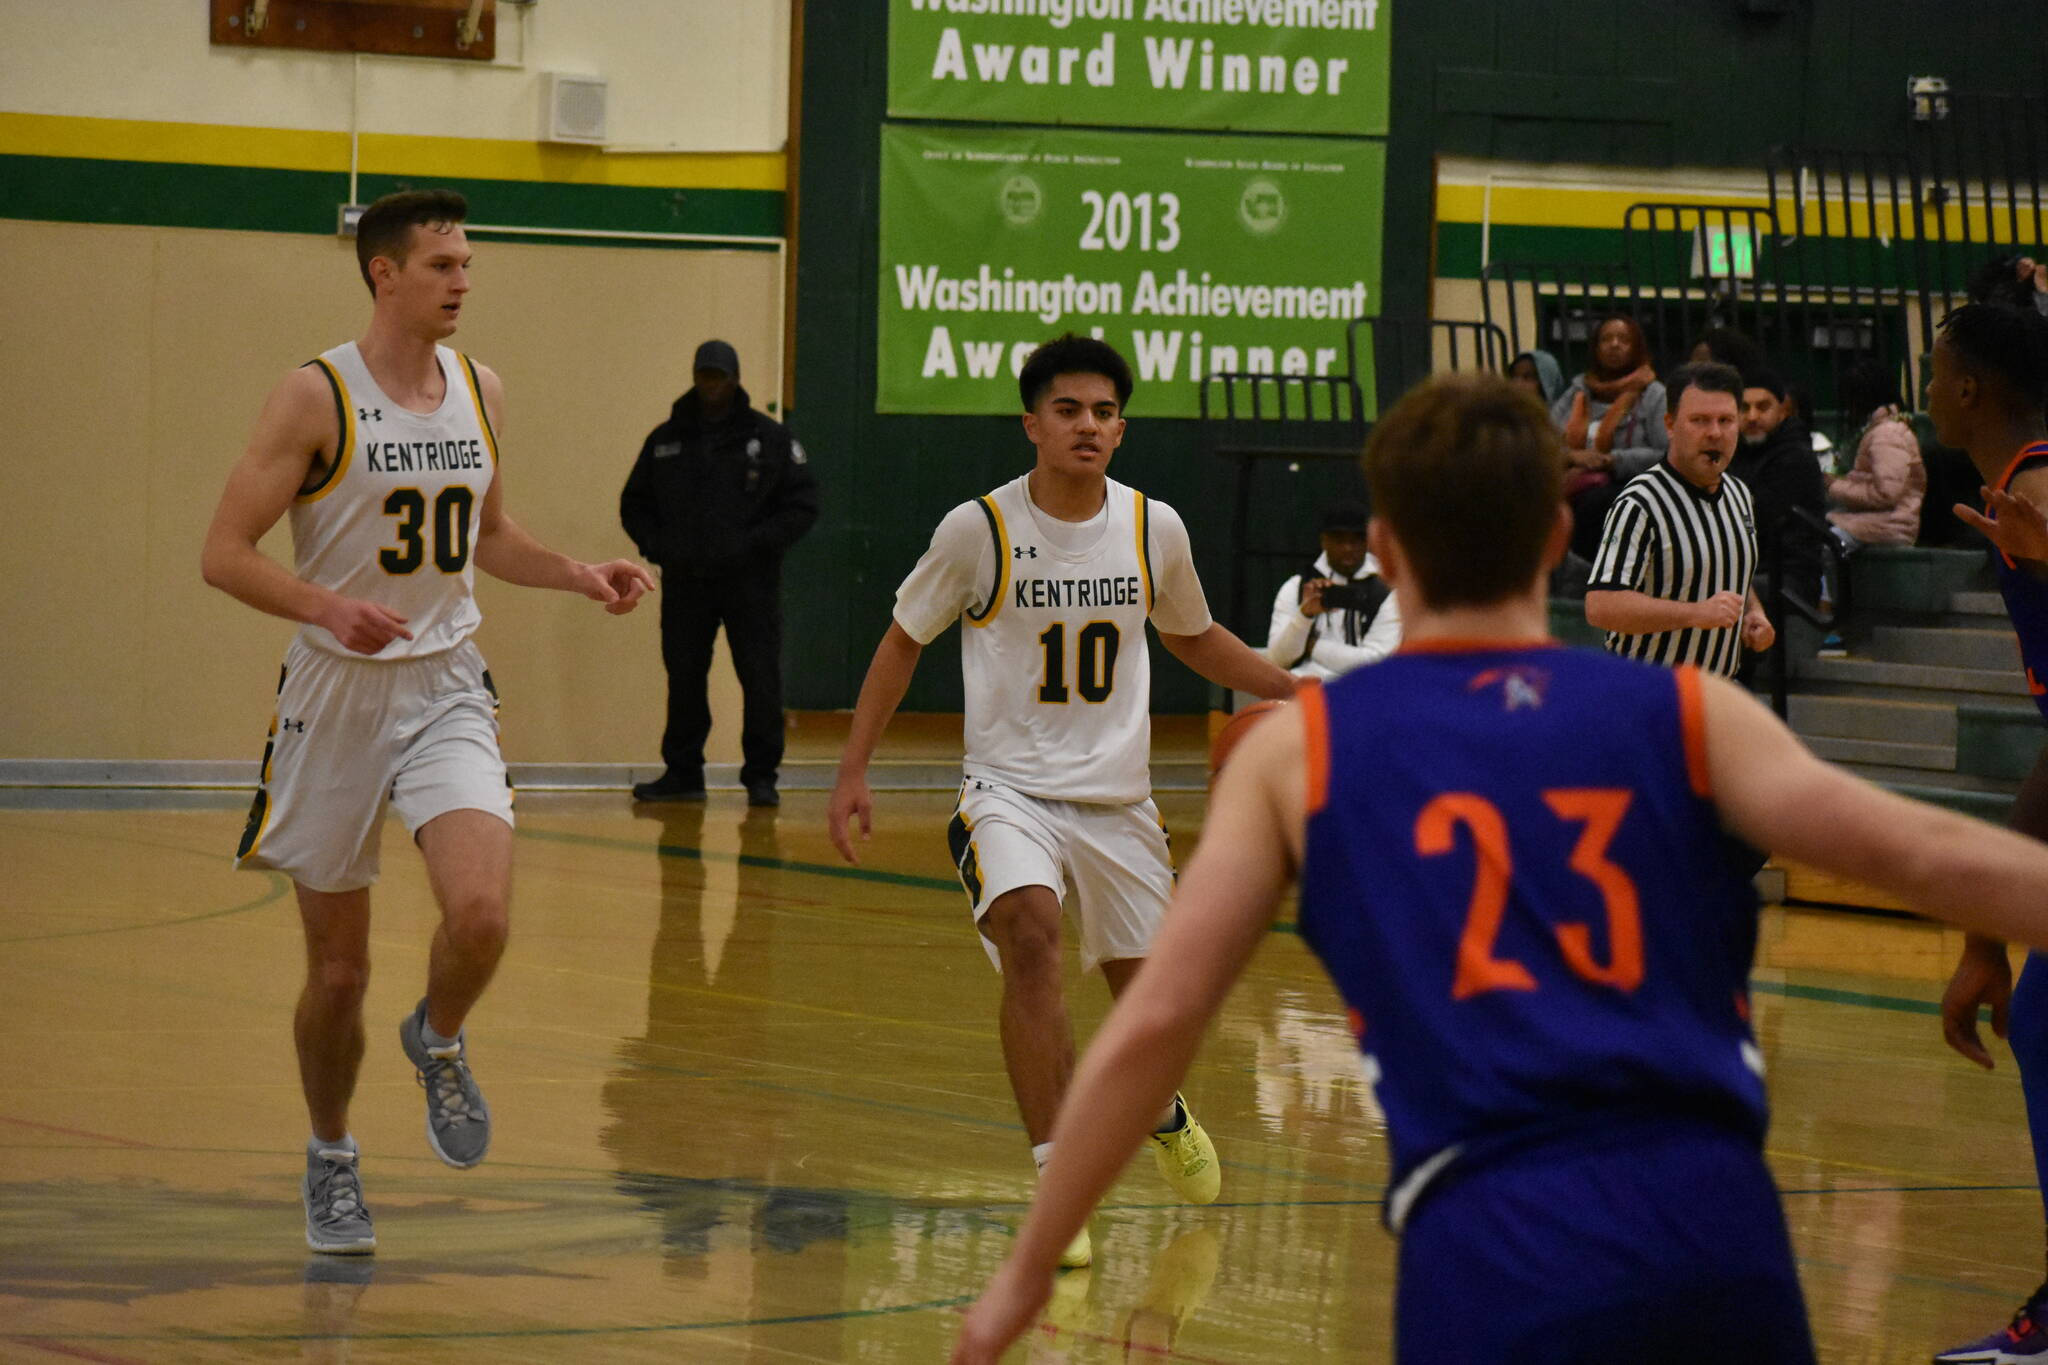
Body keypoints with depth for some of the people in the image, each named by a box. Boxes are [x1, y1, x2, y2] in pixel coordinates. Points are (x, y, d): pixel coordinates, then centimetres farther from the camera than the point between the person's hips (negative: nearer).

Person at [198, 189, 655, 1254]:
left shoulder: (477, 392, 5)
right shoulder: (316, 397, -11)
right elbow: (225, 552, -14)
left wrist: (580, 577, 5)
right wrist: (327, 607, -30)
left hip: (445, 693, 3)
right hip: (338, 693, -3)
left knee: (480, 913, -21)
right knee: (339, 969, 6)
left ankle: (438, 1043, 12)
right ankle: (330, 1160, 30)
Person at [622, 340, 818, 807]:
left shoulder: (770, 439, 2)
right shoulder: (666, 440, 11)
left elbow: (802, 504, 0)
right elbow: (634, 504, 17)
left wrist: (755, 543, -12)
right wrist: (657, 545, -2)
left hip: (750, 582, -3)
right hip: (685, 583, 3)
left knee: (761, 681, -5)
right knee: (684, 680, 5)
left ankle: (761, 775, 3)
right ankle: (682, 773, 14)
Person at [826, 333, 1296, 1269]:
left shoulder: (1154, 529, -2)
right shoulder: (980, 530, -11)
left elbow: (1193, 638, 17)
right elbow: (903, 640, 2)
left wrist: (1300, 691, 9)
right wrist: (853, 772, -2)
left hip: (1118, 795, 4)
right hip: (1010, 787, -4)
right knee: (1031, 933, -30)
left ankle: (1163, 1115, 49)